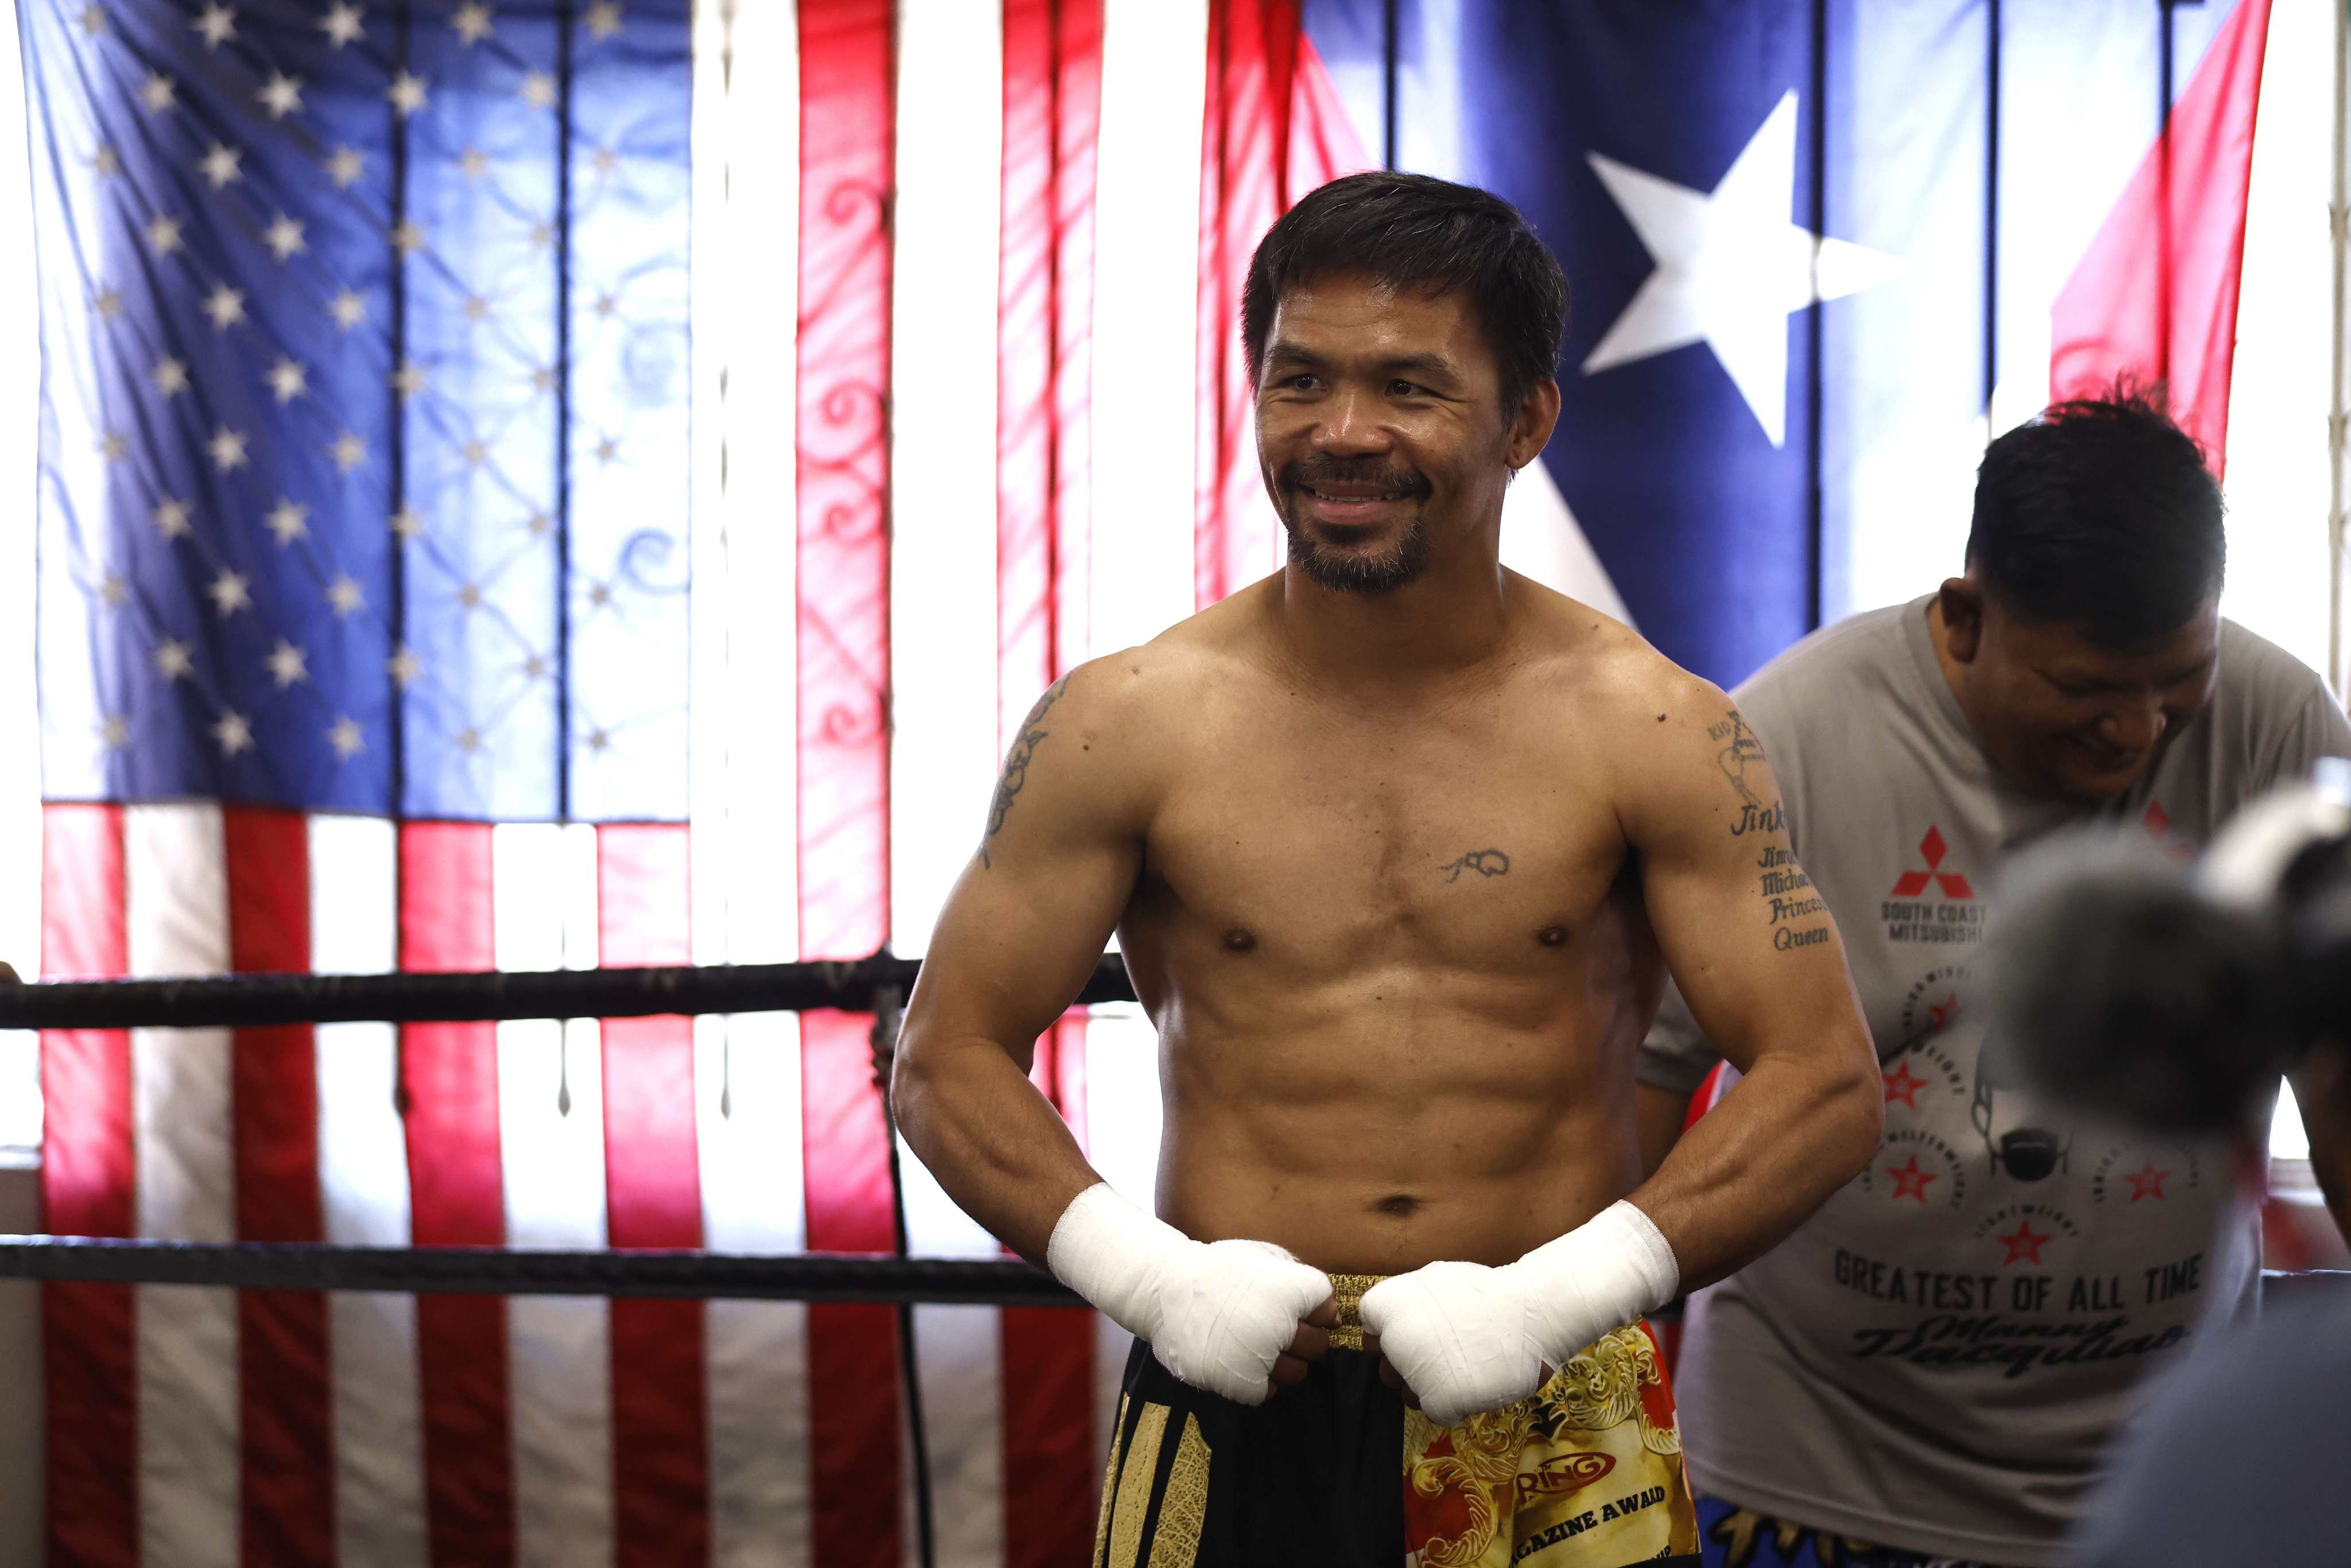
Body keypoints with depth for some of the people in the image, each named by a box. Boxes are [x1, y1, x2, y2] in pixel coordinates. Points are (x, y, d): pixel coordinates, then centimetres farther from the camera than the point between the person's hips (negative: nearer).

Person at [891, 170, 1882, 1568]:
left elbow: (1826, 1084, -3)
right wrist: (1152, 1276, -10)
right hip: (1236, 1407, 1)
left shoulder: (1656, 735, -2)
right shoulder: (1128, 725, 0)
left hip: (1559, 1422, 0)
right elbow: (949, 1057, 4)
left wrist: (1555, 1295, -13)